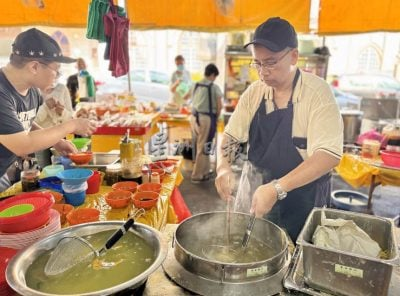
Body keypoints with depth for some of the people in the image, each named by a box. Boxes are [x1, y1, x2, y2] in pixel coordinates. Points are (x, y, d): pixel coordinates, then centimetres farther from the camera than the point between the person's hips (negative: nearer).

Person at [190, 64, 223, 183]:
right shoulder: (214, 87, -6)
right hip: (206, 118, -6)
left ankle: (204, 172, 28)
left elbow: (193, 102, 12)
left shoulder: (196, 85, 10)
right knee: (203, 147, 2)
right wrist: (216, 117, 10)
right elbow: (219, 106, -7)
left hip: (194, 117, 6)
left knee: (200, 146, 16)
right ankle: (197, 175, 9)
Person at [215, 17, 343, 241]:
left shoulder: (318, 92, -15)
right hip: (253, 196, 4)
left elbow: (329, 154, -23)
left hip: (301, 206, -4)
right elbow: (231, 136, 3)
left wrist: (277, 188, -32)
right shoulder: (254, 92, -2)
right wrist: (223, 167, -18)